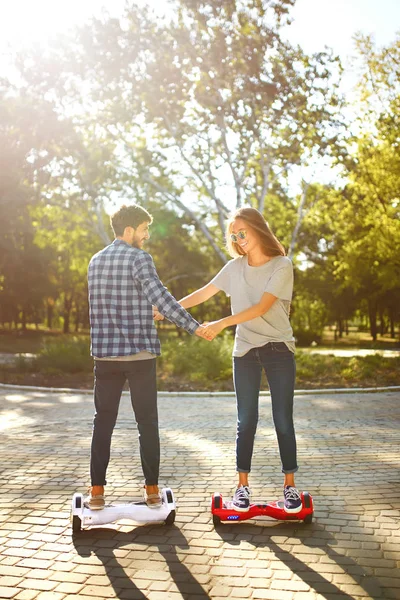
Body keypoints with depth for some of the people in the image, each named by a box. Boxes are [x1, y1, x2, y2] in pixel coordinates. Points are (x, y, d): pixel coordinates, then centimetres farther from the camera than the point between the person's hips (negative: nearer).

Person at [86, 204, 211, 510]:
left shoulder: (95, 261, 12)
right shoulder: (139, 257, -8)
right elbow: (159, 295, -21)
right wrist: (194, 326, -18)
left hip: (105, 353, 5)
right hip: (139, 352, -5)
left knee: (103, 421, 10)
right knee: (147, 422, 6)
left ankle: (97, 491, 11)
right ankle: (152, 490, 11)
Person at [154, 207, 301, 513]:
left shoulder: (282, 265, -8)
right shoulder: (235, 267, 6)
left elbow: (262, 307, -19)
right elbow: (204, 293, 9)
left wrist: (222, 324, -24)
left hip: (279, 349, -3)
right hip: (245, 351, 3)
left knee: (283, 420, 0)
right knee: (246, 420, 4)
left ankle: (290, 485, 11)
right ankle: (243, 485, 11)